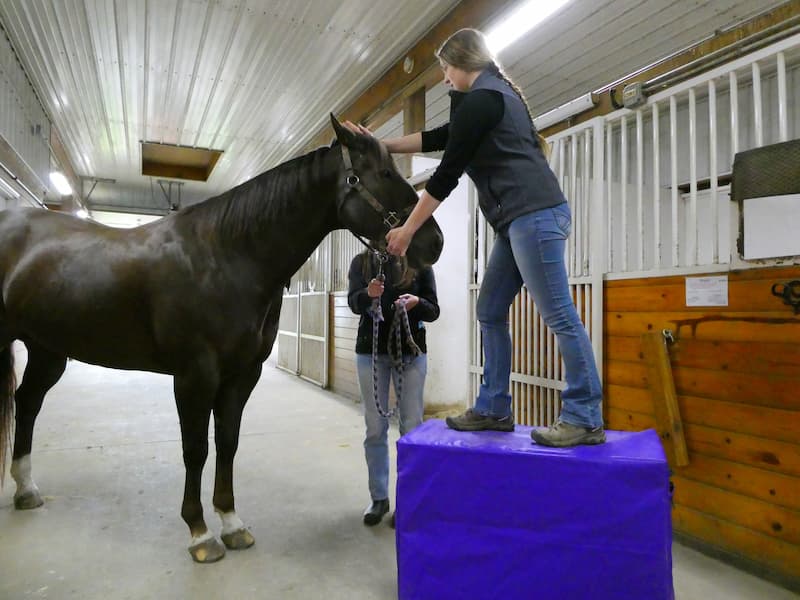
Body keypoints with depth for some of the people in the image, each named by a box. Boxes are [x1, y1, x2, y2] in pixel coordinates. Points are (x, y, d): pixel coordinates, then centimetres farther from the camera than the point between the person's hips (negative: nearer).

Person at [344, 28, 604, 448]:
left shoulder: (480, 98, -6)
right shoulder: (493, 95, 26)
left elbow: (447, 173, -8)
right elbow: (440, 139, 29)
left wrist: (407, 230, -2)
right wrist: (381, 144, 29)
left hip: (533, 215, -10)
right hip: (522, 219, 11)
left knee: (557, 314, -8)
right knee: (490, 312, 9)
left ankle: (585, 419, 1)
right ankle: (494, 410, 15)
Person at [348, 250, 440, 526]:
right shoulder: (362, 262, 2)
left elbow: (433, 311, -3)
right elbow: (354, 302, -13)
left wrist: (417, 303, -25)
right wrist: (368, 294, -36)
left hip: (411, 352, -1)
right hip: (371, 352, 1)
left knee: (412, 427, 5)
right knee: (375, 428, 8)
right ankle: (379, 497, 23)